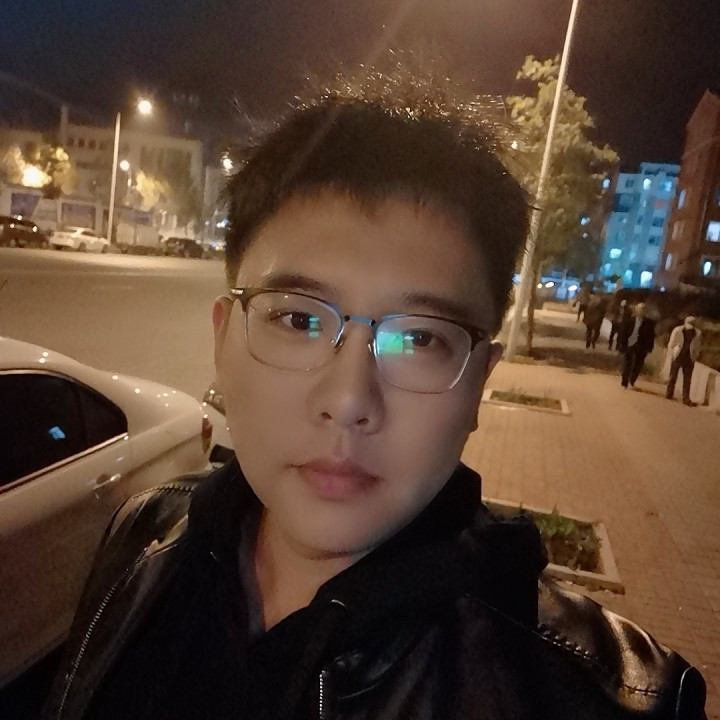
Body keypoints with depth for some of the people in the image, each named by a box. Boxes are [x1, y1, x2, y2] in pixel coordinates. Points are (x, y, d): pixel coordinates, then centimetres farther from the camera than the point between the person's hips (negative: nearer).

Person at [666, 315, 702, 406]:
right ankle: (669, 394, 21)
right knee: (673, 376, 8)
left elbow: (697, 347, 7)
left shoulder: (697, 333, -5)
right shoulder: (677, 330, -11)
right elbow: (671, 344, -3)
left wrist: (694, 357, 3)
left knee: (687, 379, 3)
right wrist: (673, 354, -4)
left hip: (689, 359, 2)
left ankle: (686, 399, 6)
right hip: (678, 357, -1)